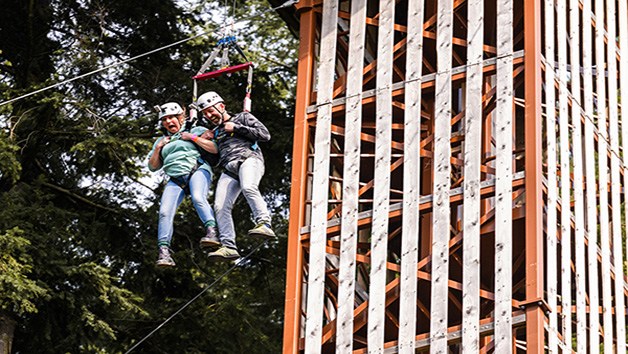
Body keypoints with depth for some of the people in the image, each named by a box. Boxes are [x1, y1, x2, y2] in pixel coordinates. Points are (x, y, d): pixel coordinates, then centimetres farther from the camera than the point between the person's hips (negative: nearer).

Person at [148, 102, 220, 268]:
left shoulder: (196, 131, 14)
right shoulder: (162, 141, 29)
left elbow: (216, 148, 3)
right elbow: (153, 166, 27)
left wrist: (193, 138, -1)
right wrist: (158, 149, 13)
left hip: (197, 171, -4)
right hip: (176, 180, 4)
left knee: (198, 198, -37)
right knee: (165, 212, -18)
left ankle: (212, 232, -49)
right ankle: (164, 251, -23)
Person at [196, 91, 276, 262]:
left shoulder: (243, 117, 18)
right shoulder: (216, 132, 34)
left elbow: (265, 135, 5)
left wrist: (236, 128, 5)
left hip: (249, 159, -5)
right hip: (229, 169, 6)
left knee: (248, 188, -37)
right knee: (221, 206, -15)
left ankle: (265, 225, -46)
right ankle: (228, 247, -18)